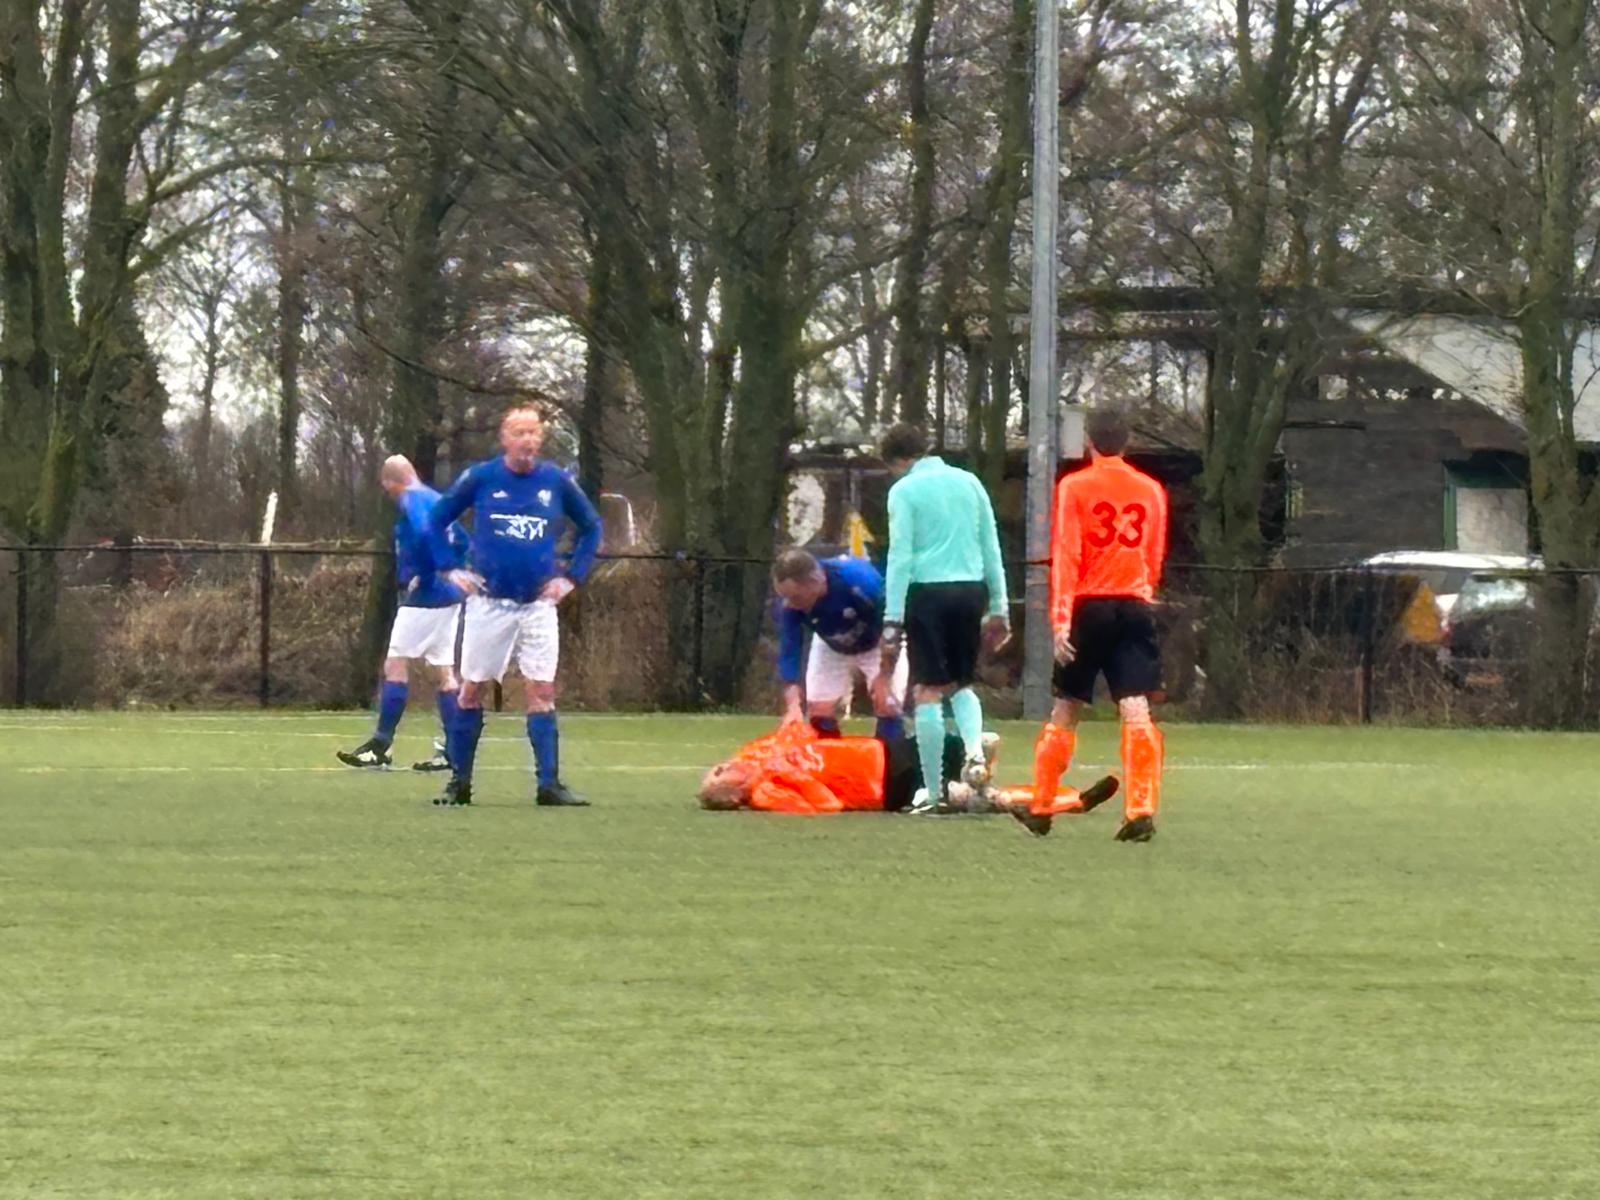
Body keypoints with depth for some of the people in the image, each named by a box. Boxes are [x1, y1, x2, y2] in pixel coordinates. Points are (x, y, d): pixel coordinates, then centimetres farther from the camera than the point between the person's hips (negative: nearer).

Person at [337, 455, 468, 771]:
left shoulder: (412, 501, -10)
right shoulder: (435, 499, 17)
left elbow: (423, 534, -28)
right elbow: (460, 541, 23)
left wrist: (423, 575, -18)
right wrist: (448, 568, 13)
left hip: (425, 596, -9)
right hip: (450, 596, 9)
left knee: (396, 665, -5)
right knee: (445, 671, 10)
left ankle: (380, 746, -6)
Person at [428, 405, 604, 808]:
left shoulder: (556, 481, 1)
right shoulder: (480, 478, -3)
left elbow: (591, 527, 15)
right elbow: (436, 521, 8)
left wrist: (571, 576, 6)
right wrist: (453, 571, 1)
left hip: (538, 605, 1)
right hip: (488, 604, -1)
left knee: (542, 692, -3)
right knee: (471, 691, 2)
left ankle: (549, 783, -3)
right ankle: (458, 782, 9)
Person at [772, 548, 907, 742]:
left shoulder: (859, 580, -42)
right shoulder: (791, 605, -31)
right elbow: (788, 653, -24)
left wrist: (884, 676, -22)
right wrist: (793, 705, -34)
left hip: (878, 643, -3)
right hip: (832, 648, 3)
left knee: (887, 707, -15)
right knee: (819, 711, -3)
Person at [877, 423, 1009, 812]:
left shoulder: (904, 491, -2)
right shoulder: (969, 482, 12)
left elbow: (900, 557, -8)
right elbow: (991, 549, 14)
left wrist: (892, 621, -8)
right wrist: (998, 608, 19)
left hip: (928, 592, -4)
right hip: (971, 590, 4)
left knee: (928, 692, 2)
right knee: (961, 684, 20)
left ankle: (933, 791, 1)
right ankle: (974, 750, -8)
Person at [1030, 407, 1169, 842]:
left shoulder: (1074, 487, -2)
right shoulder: (1151, 491, 9)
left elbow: (1066, 558, -7)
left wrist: (1061, 621, -11)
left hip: (1089, 607, -2)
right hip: (1136, 606, 2)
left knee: (1065, 709, 11)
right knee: (1136, 710, -5)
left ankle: (1040, 806, 20)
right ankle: (1141, 811, -18)